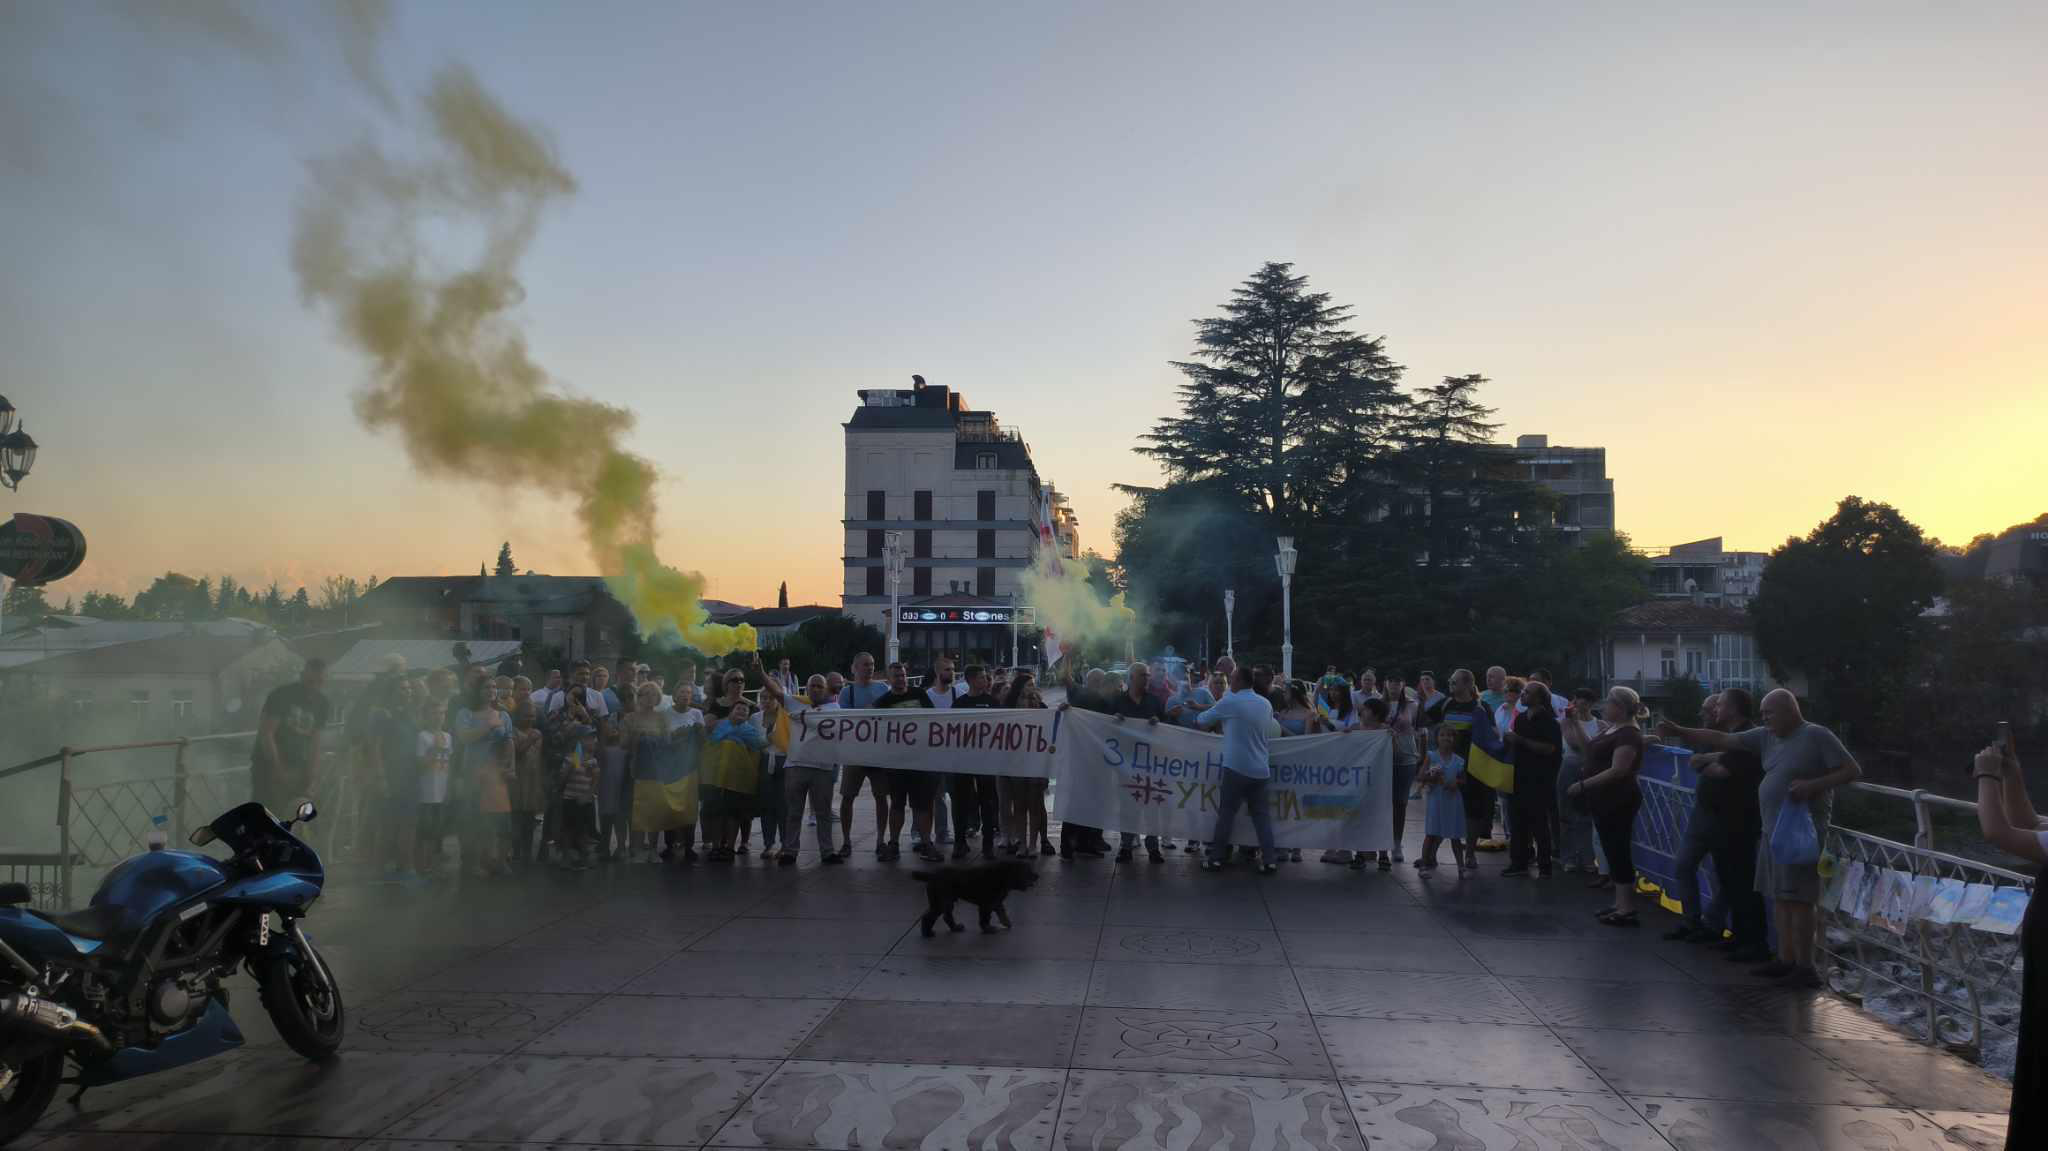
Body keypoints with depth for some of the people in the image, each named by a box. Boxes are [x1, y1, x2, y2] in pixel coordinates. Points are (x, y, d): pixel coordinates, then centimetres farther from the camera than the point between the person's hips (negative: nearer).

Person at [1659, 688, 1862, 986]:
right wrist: (1679, 732, 5)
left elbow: (1853, 771, -8)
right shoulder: (1766, 737, 11)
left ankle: (1805, 967, -1)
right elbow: (1722, 740, 12)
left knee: (1799, 899, -6)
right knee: (1780, 898, 11)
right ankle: (1785, 960, 19)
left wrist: (1814, 785, -20)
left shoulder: (1817, 736, -8)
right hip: (1773, 831, 8)